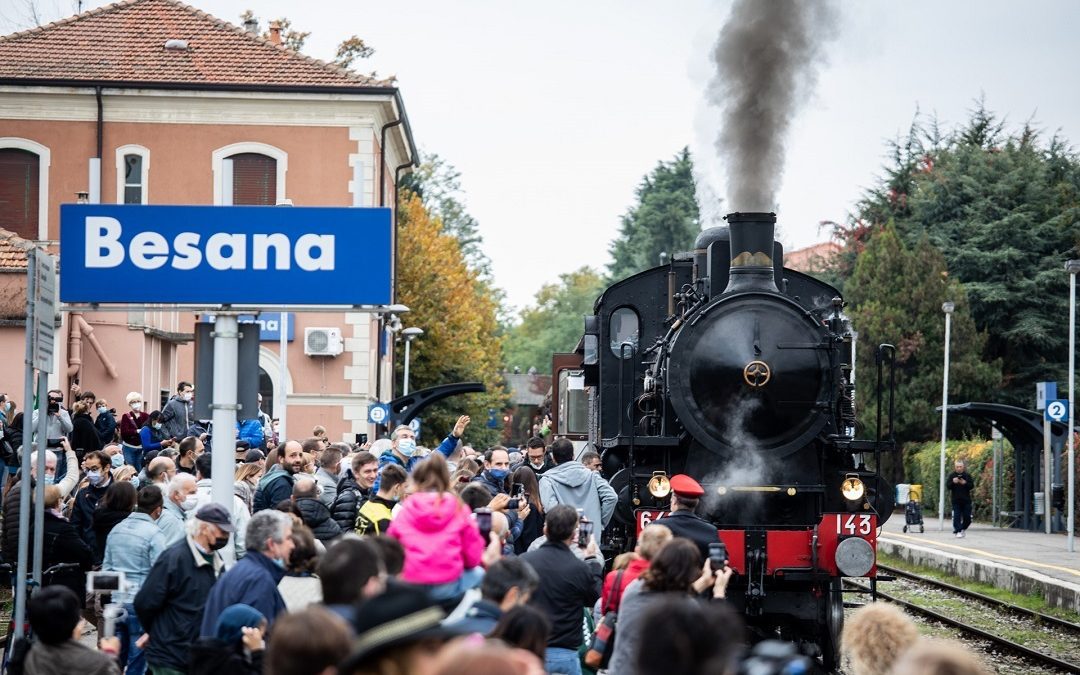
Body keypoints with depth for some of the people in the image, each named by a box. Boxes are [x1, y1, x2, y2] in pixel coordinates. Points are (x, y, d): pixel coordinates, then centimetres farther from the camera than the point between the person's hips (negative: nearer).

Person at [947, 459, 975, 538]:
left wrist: (965, 483, -17)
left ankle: (963, 528, 26)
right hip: (956, 500, -1)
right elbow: (947, 486, -4)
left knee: (967, 516, 3)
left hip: (966, 500, 1)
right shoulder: (952, 476, 3)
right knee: (957, 516, -7)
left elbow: (972, 486, 1)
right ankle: (957, 531, -3)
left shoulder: (967, 475, 5)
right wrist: (953, 482, -22)